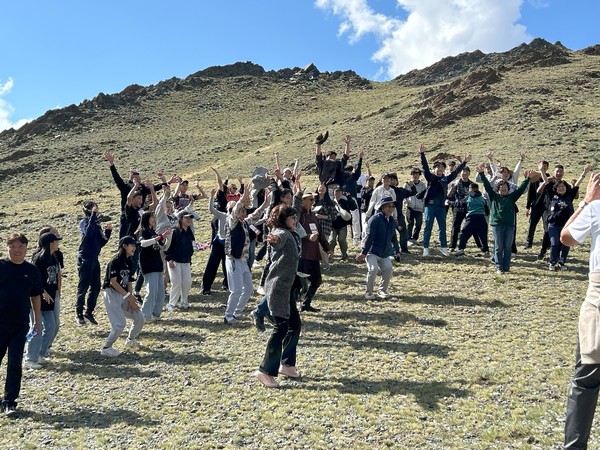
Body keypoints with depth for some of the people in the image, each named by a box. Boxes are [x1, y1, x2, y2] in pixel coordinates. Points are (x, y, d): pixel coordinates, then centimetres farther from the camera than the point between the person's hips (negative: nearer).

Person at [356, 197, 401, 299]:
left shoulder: (392, 221, 8)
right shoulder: (375, 219, -14)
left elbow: (393, 237, 20)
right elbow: (369, 236, -17)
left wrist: (397, 251, 24)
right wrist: (364, 252, -18)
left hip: (385, 252, 6)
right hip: (372, 251, -6)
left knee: (389, 269, -8)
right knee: (373, 269, -19)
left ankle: (382, 290, 13)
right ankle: (369, 292, 2)